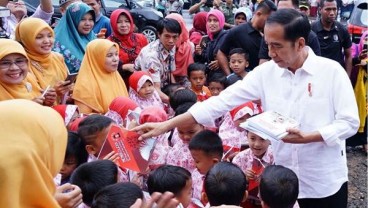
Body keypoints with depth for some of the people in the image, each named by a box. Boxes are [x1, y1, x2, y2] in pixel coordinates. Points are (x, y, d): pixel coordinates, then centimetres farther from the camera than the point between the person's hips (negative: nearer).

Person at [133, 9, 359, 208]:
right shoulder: (266, 72, -4)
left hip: (325, 182, -2)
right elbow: (223, 102, -7)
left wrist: (307, 137, -23)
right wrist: (165, 125, -11)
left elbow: (350, 122, -9)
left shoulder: (332, 71, -11)